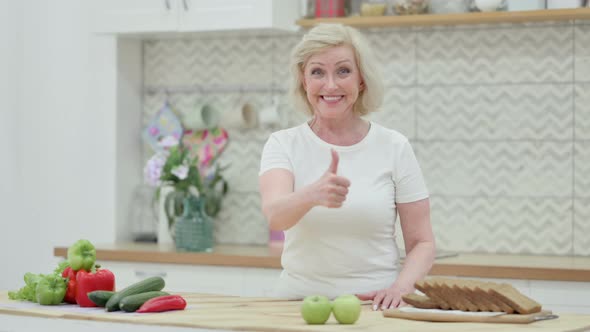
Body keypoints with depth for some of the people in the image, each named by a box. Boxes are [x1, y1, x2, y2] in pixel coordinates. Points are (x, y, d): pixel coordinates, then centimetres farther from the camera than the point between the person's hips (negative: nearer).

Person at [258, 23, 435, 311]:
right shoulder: (283, 144, 2)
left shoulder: (394, 147, 3)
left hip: (375, 306, 0)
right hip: (299, 302, 0)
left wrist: (400, 288, -13)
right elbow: (274, 215, -17)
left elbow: (421, 242, 6)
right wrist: (312, 194, -37)